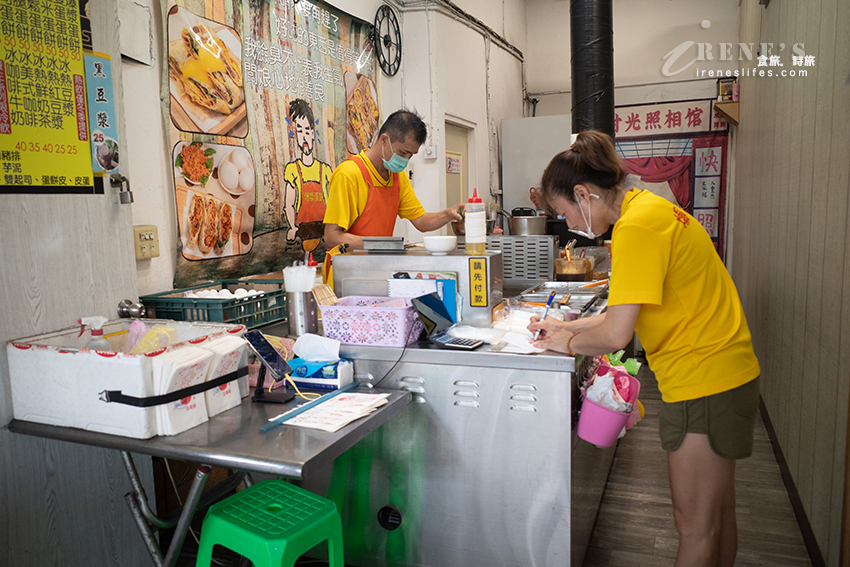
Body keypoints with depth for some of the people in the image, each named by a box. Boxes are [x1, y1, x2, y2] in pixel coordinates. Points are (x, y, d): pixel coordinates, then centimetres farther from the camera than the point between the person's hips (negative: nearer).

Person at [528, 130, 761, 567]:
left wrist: (568, 344, -6)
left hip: (704, 382, -10)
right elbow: (628, 310, 16)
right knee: (717, 513, 23)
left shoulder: (637, 227, -22)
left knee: (696, 525, 6)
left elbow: (616, 334, -24)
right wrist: (565, 327, 13)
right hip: (719, 373, 10)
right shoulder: (647, 209, 10)